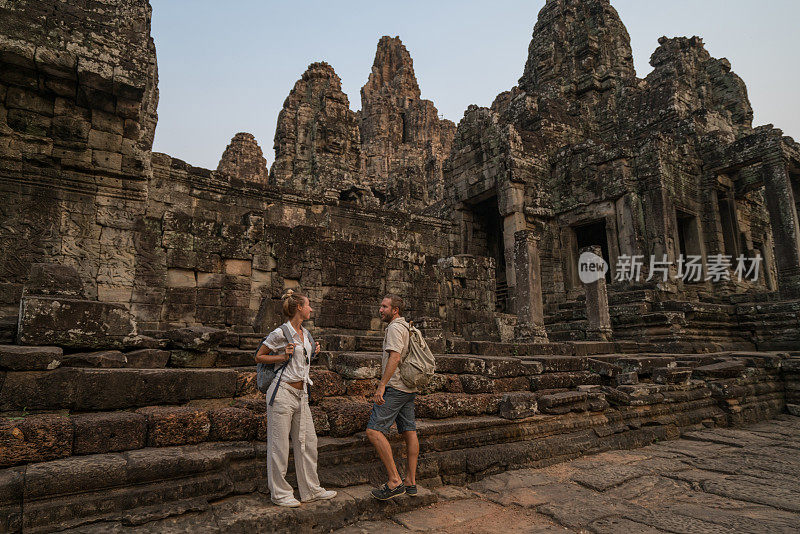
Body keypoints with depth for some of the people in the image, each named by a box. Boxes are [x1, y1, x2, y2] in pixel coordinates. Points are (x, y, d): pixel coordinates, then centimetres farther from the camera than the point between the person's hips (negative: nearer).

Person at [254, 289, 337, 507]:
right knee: (279, 445, 3)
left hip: (301, 394, 8)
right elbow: (259, 357, -2)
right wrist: (283, 356, -14)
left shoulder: (305, 333, 13)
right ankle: (280, 493, 18)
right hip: (282, 393, -8)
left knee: (308, 441, 11)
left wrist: (311, 352, 11)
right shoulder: (280, 333, -11)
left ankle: (311, 490, 24)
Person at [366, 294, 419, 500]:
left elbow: (394, 357, -22)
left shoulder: (395, 327, -11)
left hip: (395, 388, -10)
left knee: (374, 431, -10)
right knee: (409, 432, 10)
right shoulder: (407, 328, 19)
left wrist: (382, 385, -25)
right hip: (409, 389, 10)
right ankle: (411, 482, 17)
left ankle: (394, 481, -10)